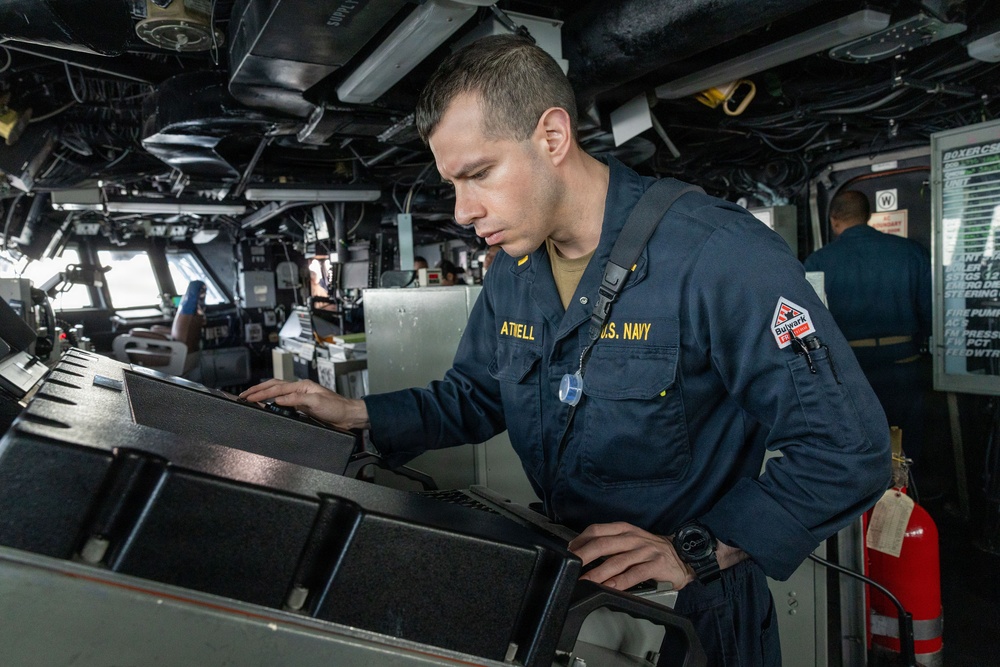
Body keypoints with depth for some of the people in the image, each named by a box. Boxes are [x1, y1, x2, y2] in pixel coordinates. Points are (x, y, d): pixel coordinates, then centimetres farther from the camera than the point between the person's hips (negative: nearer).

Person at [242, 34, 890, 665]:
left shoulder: (719, 254, -26)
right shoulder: (513, 269, -2)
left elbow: (849, 447, -24)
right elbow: (473, 395, 9)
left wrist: (695, 554, -28)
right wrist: (353, 414, -3)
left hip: (693, 609, -6)